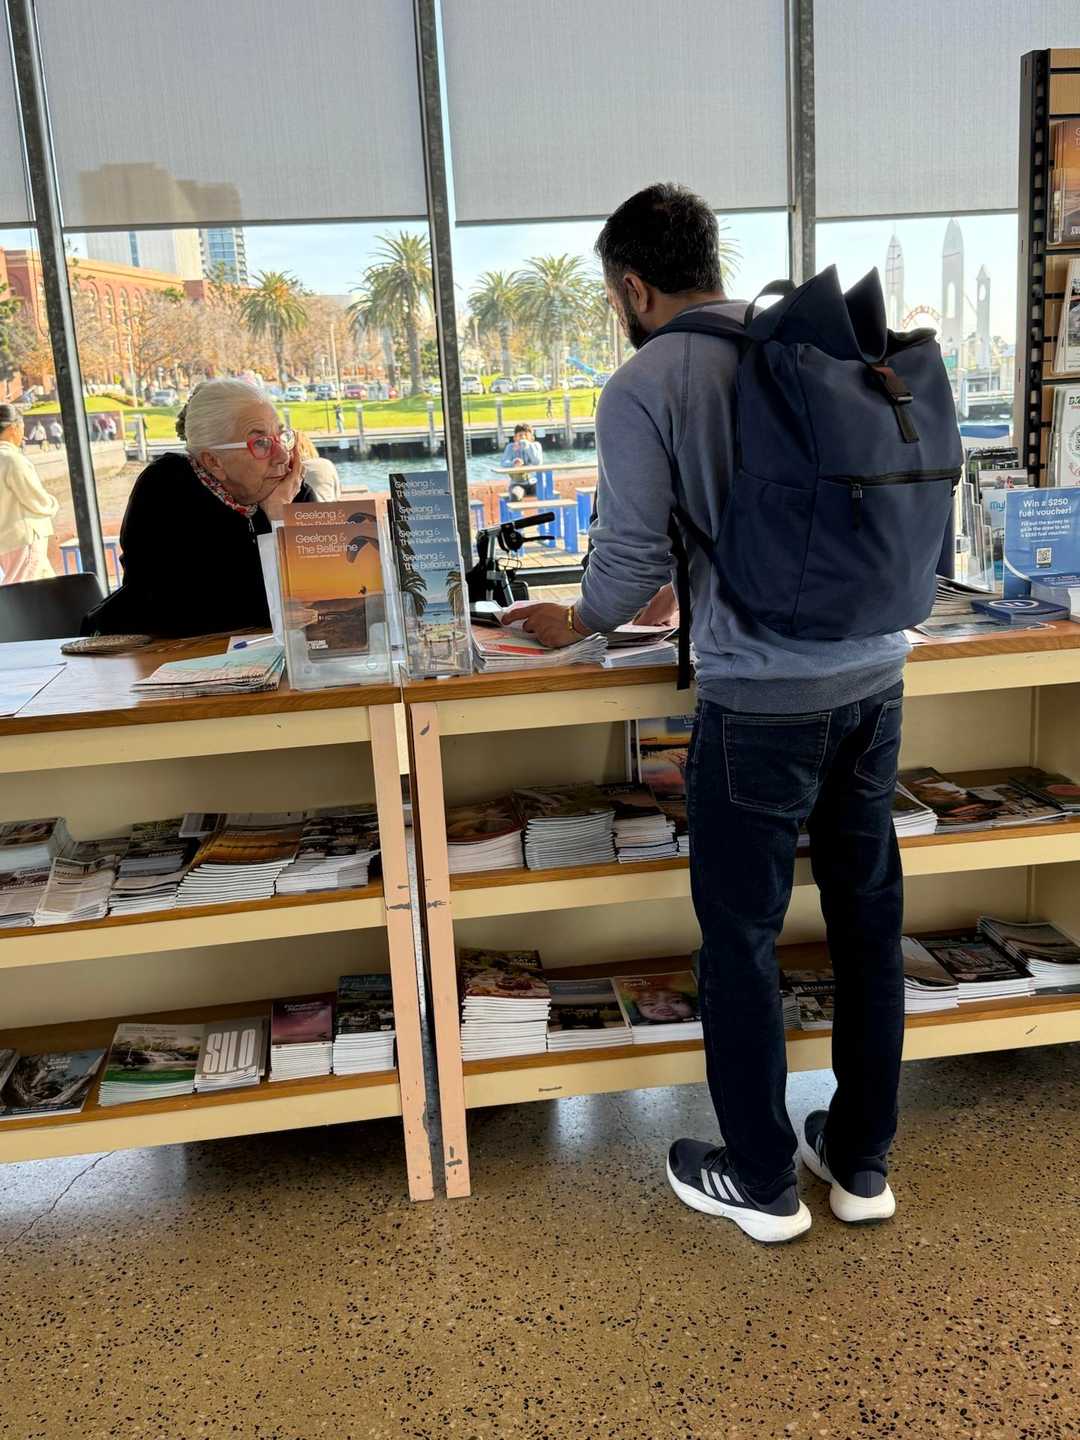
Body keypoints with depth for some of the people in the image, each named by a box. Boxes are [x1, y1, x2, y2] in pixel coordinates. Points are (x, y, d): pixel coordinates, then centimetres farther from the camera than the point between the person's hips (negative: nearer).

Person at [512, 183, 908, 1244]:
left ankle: (761, 1183, 25)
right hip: (874, 670, 7)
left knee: (741, 940, 9)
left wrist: (578, 621, 14)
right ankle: (861, 1163, 32)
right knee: (868, 918, 16)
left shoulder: (641, 388, -8)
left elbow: (633, 552, -9)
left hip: (764, 698, -6)